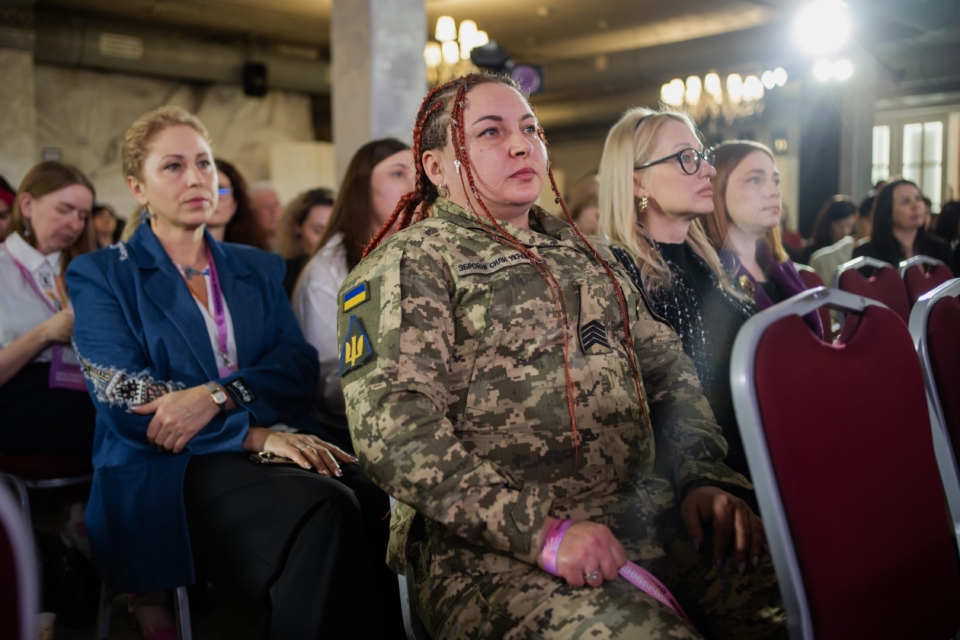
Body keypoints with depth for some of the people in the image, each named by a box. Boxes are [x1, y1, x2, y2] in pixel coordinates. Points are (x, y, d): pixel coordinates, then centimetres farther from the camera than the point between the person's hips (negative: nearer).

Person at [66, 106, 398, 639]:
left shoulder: (258, 269, 20)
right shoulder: (100, 276, 8)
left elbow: (299, 365, 5)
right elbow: (124, 402, -5)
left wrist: (217, 396, -16)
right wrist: (254, 434, -16)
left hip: (267, 454, 4)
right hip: (163, 470, -3)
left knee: (375, 501, -29)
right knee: (325, 511, -33)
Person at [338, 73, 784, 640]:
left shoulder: (582, 250, 23)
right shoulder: (411, 264, 1)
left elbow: (668, 368, 22)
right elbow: (394, 428, -12)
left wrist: (704, 478, 4)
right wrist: (541, 529, -19)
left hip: (650, 520, 6)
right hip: (494, 550, -6)